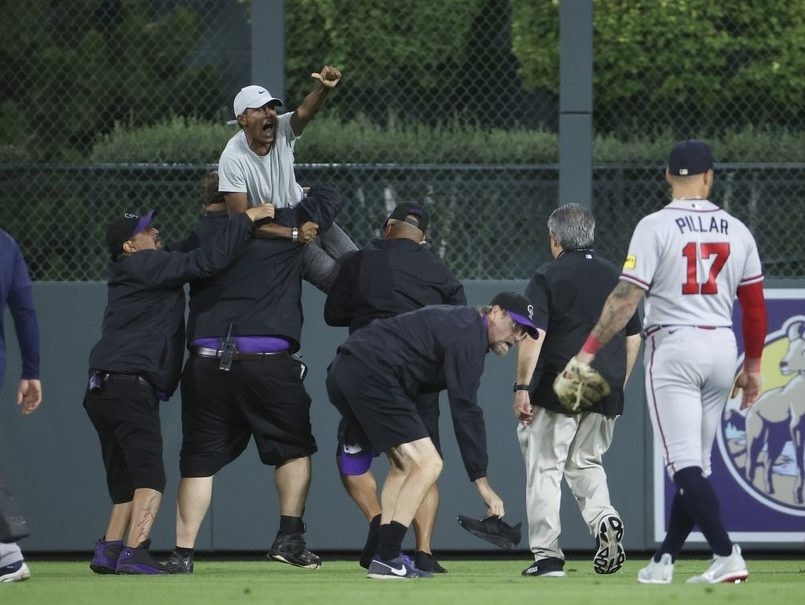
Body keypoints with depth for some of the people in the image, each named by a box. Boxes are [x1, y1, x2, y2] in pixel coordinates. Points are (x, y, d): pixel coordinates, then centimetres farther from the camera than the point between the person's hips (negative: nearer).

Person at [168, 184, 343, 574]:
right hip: (267, 363, -2)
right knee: (294, 447, 15)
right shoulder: (284, 225, 4)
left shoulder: (204, 232, 9)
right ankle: (289, 538, 5)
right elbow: (329, 198, 16)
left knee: (199, 459, 7)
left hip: (206, 363, 2)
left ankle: (183, 553, 3)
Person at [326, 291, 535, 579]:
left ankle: (384, 554, 15)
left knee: (404, 463, 20)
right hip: (370, 377, -11)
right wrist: (481, 480, -15)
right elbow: (465, 411, -15)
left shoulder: (456, 321, 22)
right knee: (427, 463, -11)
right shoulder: (469, 335, -10)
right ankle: (386, 559, -14)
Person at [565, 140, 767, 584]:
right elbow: (755, 304, 9)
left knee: (685, 463, -7)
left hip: (674, 347, -5)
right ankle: (664, 560, 16)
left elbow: (626, 298, -13)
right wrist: (752, 365, 20)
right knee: (695, 463, 13)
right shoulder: (736, 230, 6)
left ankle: (726, 556, -20)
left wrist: (587, 352, -10)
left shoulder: (656, 226, -7)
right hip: (723, 348, 5)